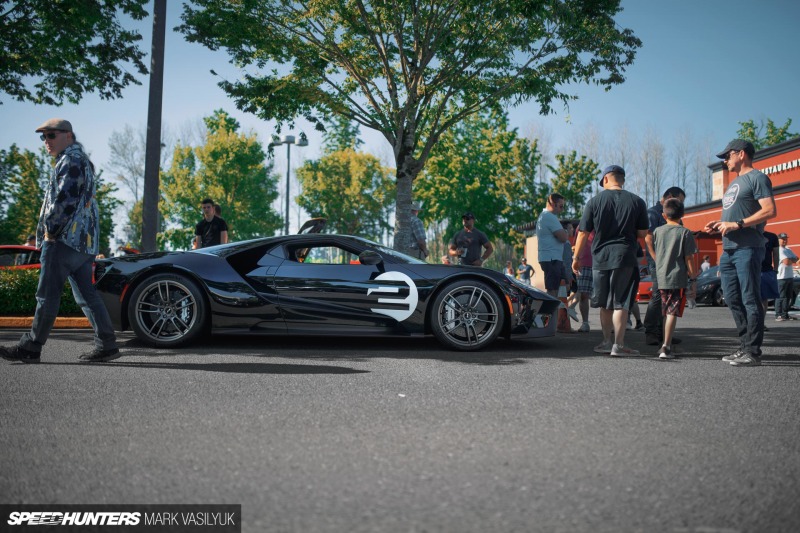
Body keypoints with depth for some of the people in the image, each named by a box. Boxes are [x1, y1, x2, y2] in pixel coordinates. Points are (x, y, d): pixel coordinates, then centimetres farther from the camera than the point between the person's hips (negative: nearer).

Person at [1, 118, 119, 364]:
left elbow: (65, 199, -19)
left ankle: (30, 348, -1)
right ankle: (106, 345, 5)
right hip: (85, 241, 10)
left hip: (66, 239, -10)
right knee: (86, 294, 8)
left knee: (47, 294, -6)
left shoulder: (70, 160, -7)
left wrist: (51, 230, -12)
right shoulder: (82, 161, 25)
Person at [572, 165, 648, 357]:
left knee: (605, 304, 13)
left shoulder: (595, 201, 0)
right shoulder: (637, 202, 1)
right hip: (625, 257, -1)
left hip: (600, 258, 1)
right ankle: (618, 345, -3)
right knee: (620, 303, 0)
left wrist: (576, 258, 11)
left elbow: (583, 233, 1)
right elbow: (642, 233, 4)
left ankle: (607, 342, 22)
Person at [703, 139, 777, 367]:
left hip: (747, 249, -9)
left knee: (750, 300, -8)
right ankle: (745, 347, 15)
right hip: (729, 249, 10)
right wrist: (719, 226, 12)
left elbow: (770, 211, -15)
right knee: (733, 300, 9)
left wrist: (737, 224, -19)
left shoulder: (757, 178, -4)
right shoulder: (734, 183, 24)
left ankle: (753, 352, -6)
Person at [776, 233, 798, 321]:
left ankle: (785, 314, 15)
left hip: (790, 276, 9)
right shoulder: (779, 250, -9)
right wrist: (793, 260, 2)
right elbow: (786, 262, -17)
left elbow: (796, 259, 11)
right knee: (781, 297, -9)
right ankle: (778, 315, -7)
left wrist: (789, 260, -6)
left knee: (788, 297, 10)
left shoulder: (789, 250, 19)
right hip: (781, 277, -8)